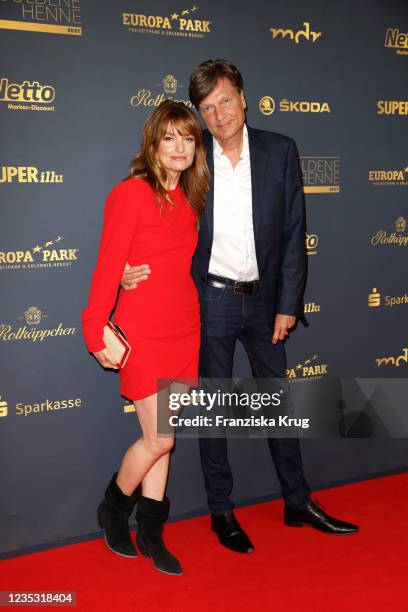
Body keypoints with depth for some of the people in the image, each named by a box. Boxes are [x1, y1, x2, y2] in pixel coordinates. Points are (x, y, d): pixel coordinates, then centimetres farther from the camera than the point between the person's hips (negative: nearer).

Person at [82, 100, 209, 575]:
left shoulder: (190, 198, 9)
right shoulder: (130, 194, -11)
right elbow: (108, 266, -12)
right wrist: (97, 332, -12)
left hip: (184, 331, 6)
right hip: (143, 335, -6)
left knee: (162, 439, 12)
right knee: (159, 440, -1)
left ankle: (151, 534, 27)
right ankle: (113, 508, 27)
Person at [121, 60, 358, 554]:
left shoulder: (280, 151, -3)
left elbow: (293, 232, -2)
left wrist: (288, 304, -4)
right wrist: (134, 268, -15)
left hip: (263, 299, 2)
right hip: (210, 299, -1)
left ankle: (298, 503, 29)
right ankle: (221, 512, 24)